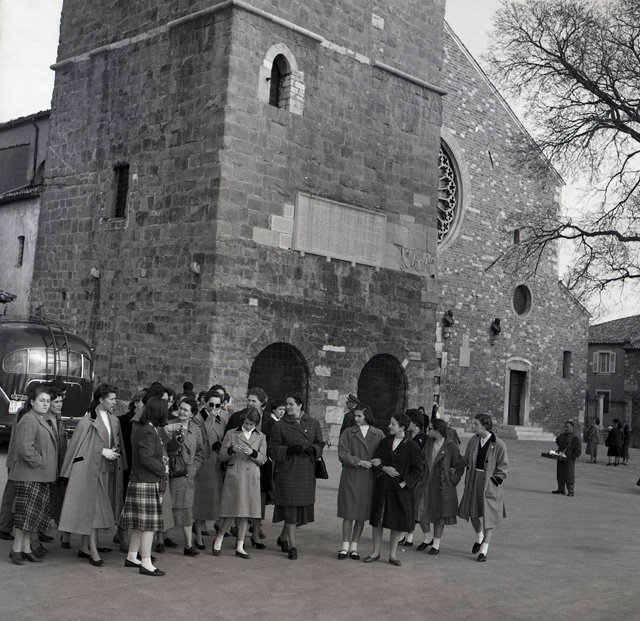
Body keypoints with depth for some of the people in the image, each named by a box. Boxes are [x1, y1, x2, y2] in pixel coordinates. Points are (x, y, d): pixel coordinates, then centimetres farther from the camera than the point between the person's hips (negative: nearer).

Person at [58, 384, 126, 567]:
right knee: (92, 509, -6)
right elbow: (78, 446, -10)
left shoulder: (114, 420, 12)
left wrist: (114, 452, 1)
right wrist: (102, 451, -13)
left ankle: (84, 547, 21)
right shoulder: (87, 421, -10)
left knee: (99, 509, 10)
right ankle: (92, 550, -2)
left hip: (108, 471, 7)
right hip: (91, 470, -7)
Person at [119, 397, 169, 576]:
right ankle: (146, 564, 1)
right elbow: (146, 459, -22)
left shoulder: (139, 427, 12)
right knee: (148, 524, -4)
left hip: (138, 480, 10)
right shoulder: (148, 431, -18)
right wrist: (163, 469, -9)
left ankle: (131, 557, 26)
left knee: (139, 524, 17)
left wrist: (161, 461, 10)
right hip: (147, 483, -10)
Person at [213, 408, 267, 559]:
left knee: (245, 512, 3)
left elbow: (262, 459, 5)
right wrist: (231, 450, -15)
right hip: (234, 475, -3)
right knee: (234, 511, -8)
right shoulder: (231, 434, 5)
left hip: (252, 477, 3)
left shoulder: (261, 437, 11)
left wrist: (252, 453, -13)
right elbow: (222, 456, 4)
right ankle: (219, 538, 14)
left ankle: (240, 546, 11)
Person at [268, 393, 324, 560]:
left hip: (307, 471, 3)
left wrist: (313, 449, -9)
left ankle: (283, 537, 28)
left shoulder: (313, 423, 9)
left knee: (302, 506, 7)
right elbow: (272, 449, -1)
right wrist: (289, 449, -16)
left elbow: (320, 443, 13)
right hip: (287, 470, -3)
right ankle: (292, 545, 3)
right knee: (290, 507, -6)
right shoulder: (280, 426, 1)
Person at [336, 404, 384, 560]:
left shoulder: (378, 434, 8)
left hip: (368, 478, 1)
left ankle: (354, 546, 11)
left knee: (361, 513, 3)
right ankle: (345, 545, 7)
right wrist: (359, 462, -14)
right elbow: (342, 454, -3)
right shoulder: (348, 433, 6)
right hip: (350, 477, -1)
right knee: (348, 512, -1)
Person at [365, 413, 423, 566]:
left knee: (397, 521, 3)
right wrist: (384, 468, -13)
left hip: (400, 489, -4)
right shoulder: (385, 442, 5)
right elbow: (376, 461, 6)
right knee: (378, 519, 7)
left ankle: (393, 554, 16)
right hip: (382, 486, 4)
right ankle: (376, 552, 20)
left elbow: (418, 470, -4)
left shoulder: (411, 446, -7)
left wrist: (404, 483, -12)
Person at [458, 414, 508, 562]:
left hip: (489, 483, -5)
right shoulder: (473, 441, 0)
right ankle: (479, 537, 42)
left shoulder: (498, 444, -14)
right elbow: (466, 459, 13)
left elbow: (503, 466, -7)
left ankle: (484, 549, 8)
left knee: (488, 516, -1)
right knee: (472, 512, 14)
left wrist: (495, 480, -13)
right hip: (473, 481, 5)